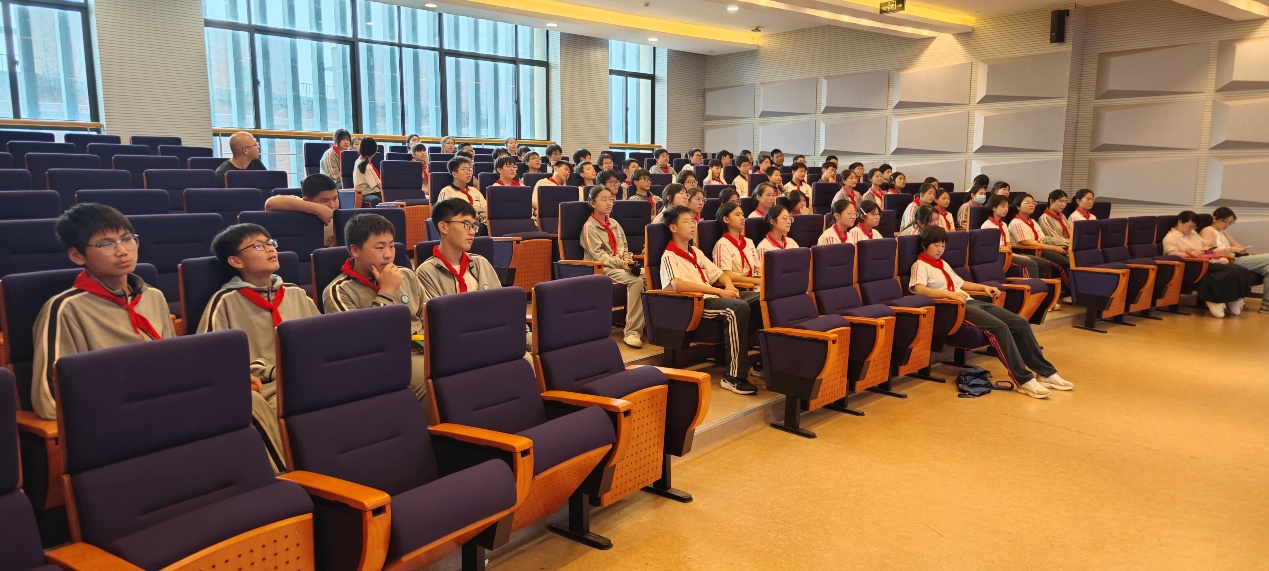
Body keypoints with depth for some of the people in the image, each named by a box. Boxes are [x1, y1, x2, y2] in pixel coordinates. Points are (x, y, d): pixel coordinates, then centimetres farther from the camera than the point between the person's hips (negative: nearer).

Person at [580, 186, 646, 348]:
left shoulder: (614, 224, 20)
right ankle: (631, 331, -30)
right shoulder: (589, 226, -1)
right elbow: (597, 254, -11)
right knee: (636, 281, -32)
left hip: (620, 266, 6)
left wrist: (627, 258, -2)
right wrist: (619, 263, -21)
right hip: (601, 268, -6)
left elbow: (625, 247, 22)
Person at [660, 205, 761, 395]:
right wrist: (718, 291, -21)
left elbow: (718, 274, 24)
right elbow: (677, 284, -20)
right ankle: (733, 377, -31)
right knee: (739, 308, -33)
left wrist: (729, 286, -1)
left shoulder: (696, 252, 24)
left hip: (714, 297, 8)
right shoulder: (669, 256, -2)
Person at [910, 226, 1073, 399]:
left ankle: (1046, 372, 0)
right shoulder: (920, 265, -2)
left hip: (971, 301, 9)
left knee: (1020, 323, -5)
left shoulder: (942, 264, 25)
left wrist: (984, 287, 20)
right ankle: (1023, 380, -25)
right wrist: (948, 294, -32)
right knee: (999, 327, -29)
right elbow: (918, 289, -22)